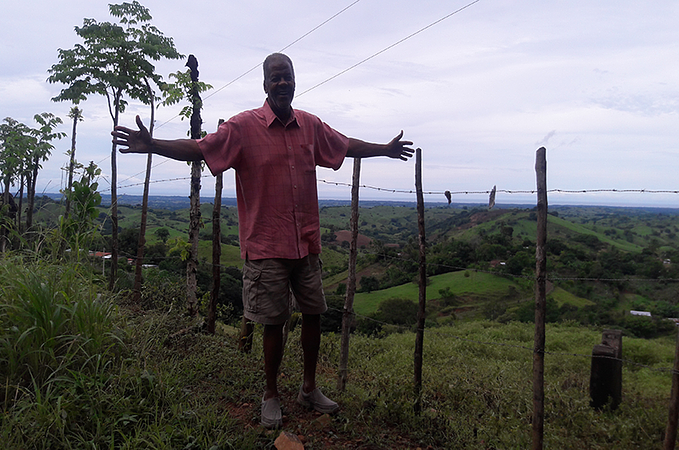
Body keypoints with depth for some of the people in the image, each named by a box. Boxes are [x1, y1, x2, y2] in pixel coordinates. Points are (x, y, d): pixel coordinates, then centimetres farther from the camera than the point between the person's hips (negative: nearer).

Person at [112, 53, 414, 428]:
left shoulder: (310, 125, 7)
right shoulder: (244, 126, -7)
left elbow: (346, 146, 22)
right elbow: (199, 149, -13)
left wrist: (387, 149, 31)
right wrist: (152, 145, -27)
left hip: (307, 243, 5)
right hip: (266, 246, -5)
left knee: (313, 314, 13)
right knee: (273, 322, 5)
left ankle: (309, 388, 33)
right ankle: (271, 396, 26)